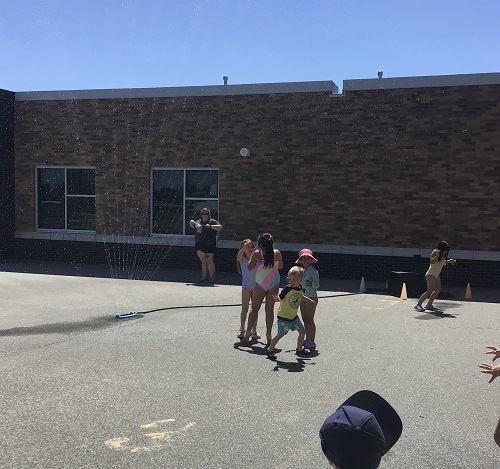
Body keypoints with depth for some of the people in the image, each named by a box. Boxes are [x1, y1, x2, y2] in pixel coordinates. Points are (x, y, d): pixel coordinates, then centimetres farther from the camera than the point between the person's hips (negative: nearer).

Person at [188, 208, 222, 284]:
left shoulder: (212, 222, 0)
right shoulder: (198, 222, 18)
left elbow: (220, 227, -14)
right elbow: (192, 226, 35)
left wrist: (210, 226, -22)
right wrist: (191, 222, 12)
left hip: (209, 245, -5)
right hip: (199, 245, 5)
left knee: (209, 261, -4)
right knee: (203, 262, 9)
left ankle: (212, 279, 2)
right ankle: (204, 278, 14)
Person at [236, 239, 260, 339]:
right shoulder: (242, 260, -7)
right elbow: (239, 256, -27)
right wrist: (245, 247, -43)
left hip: (256, 287, 2)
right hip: (246, 287, -2)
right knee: (245, 308, -2)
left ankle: (254, 330, 16)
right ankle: (242, 330, 8)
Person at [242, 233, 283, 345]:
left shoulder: (257, 253, -9)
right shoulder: (277, 253, -3)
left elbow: (250, 268, 0)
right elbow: (280, 266, 12)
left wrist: (252, 256, 9)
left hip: (260, 284, -2)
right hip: (274, 284, 2)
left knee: (254, 308, 11)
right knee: (270, 310, 7)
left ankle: (248, 331, 12)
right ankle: (268, 334, 8)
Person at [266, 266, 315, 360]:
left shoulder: (301, 289, 0)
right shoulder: (287, 288, -20)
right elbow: (280, 298, -21)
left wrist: (309, 300, 34)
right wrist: (277, 298, -43)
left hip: (294, 316, 7)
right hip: (283, 317, -7)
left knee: (302, 331, 13)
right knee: (280, 334, -2)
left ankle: (299, 349, 33)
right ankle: (270, 350, 12)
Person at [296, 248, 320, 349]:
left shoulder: (313, 271, -11)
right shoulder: (302, 271, 12)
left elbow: (317, 284, -20)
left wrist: (311, 284, -38)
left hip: (311, 297, -8)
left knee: (309, 320, -6)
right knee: (305, 320, 11)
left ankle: (312, 341, -1)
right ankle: (307, 340, 20)